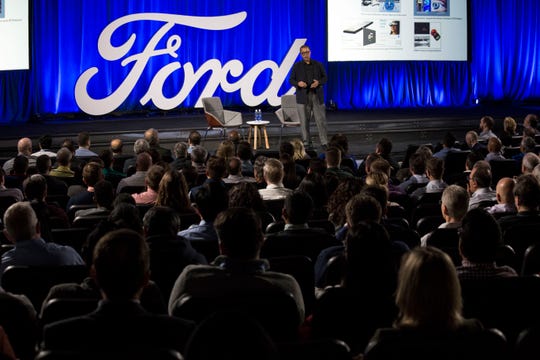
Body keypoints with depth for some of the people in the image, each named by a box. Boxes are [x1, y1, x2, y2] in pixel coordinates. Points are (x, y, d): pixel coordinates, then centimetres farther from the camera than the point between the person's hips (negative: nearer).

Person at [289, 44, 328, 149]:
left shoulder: (318, 65, 10)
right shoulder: (297, 66, 7)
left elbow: (325, 78, 12)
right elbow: (291, 80, 6)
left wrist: (318, 82, -10)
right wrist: (298, 83, -16)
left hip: (317, 96, 1)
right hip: (303, 96, 0)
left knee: (321, 120, -2)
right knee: (304, 121, 0)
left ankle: (324, 142, 1)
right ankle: (306, 143, 7)